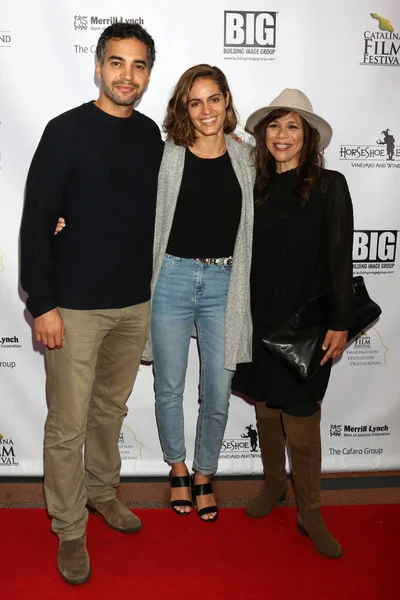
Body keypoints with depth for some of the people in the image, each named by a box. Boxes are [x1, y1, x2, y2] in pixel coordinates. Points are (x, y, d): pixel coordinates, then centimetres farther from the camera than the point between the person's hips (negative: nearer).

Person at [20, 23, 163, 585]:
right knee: (69, 424, 4)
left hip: (135, 305, 5)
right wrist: (42, 304, -14)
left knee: (112, 409, 18)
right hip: (76, 307, -4)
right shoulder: (67, 131, -8)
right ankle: (69, 529, 23)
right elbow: (37, 221, -10)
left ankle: (101, 490, 40)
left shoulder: (151, 136, 7)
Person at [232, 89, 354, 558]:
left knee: (300, 418, 1)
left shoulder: (329, 187, -6)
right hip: (258, 319, 4)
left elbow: (339, 259, -7)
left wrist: (341, 322, -10)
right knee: (265, 407, 15)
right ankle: (273, 485, 38)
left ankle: (309, 514, 20)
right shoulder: (255, 188, 5)